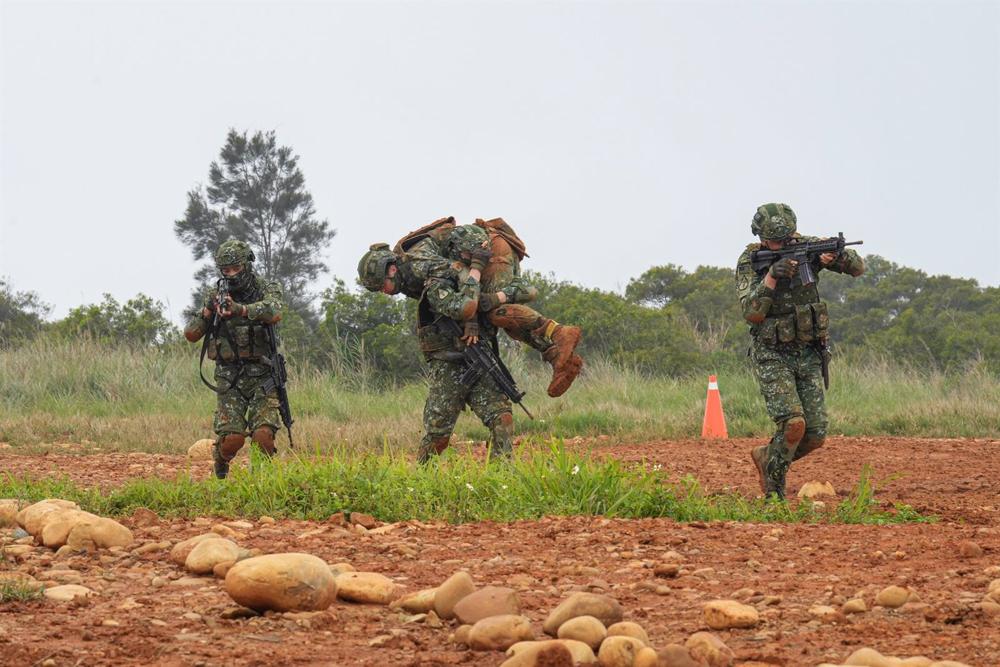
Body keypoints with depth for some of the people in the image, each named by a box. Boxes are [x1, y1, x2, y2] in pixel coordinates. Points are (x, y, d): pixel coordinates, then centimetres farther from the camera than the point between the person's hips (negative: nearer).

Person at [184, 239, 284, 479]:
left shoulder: (266, 289, -1)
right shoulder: (215, 295, 6)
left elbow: (273, 313, -25)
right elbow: (191, 334, 5)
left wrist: (240, 309, -38)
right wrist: (207, 312, -13)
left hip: (262, 375, -1)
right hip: (229, 377, 1)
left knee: (263, 436, -16)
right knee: (232, 437, -12)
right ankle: (221, 466, 23)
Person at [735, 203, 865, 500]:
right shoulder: (749, 262, -12)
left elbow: (858, 268, -5)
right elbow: (751, 314, -21)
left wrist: (836, 255, -27)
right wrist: (771, 277, -33)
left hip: (808, 355, 4)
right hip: (772, 356, -4)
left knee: (815, 436, -2)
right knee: (793, 424, -22)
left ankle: (766, 457, 26)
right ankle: (773, 494, -5)